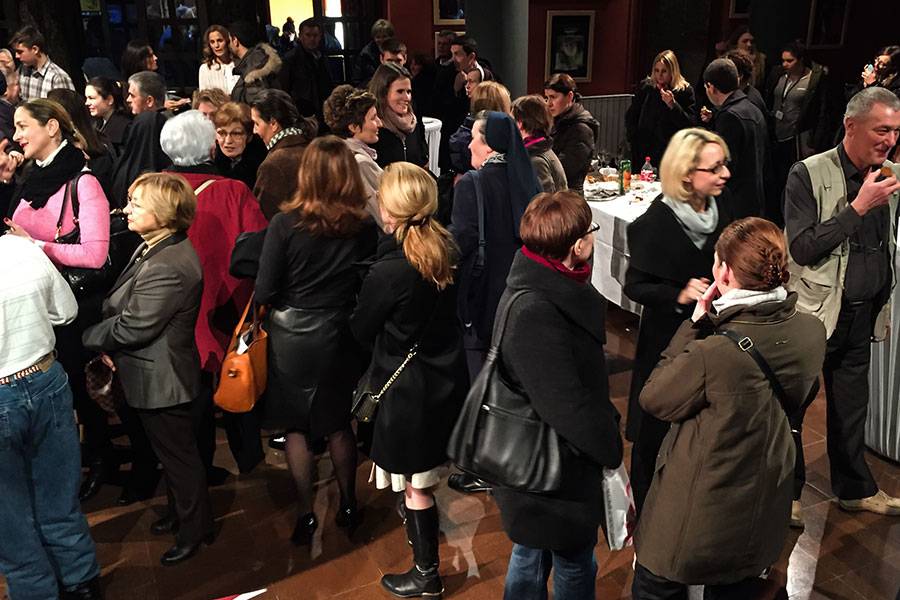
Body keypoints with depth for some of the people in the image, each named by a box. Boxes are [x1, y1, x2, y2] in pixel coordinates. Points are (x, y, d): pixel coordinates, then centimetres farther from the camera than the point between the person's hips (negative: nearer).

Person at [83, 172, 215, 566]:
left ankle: (194, 530, 28)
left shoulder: (168, 267, -30)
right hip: (157, 374, 10)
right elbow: (123, 308, 10)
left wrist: (93, 338, -7)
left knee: (177, 453, 9)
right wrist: (107, 343, -6)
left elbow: (132, 326, -25)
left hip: (162, 380, -10)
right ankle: (180, 511, 45)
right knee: (170, 449, 25)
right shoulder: (158, 248, 4)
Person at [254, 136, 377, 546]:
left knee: (295, 425, 14)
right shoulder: (363, 227, -10)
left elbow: (264, 292, -13)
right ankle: (348, 506, 31)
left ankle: (306, 514, 21)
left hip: (291, 333, -2)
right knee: (339, 422, 19)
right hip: (340, 333, 2)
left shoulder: (286, 223, -15)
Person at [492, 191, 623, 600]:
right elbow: (566, 406, -29)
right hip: (552, 470, -9)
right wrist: (611, 447, -14)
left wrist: (606, 422, 7)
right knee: (574, 565, 15)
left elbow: (581, 377, 9)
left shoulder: (545, 287, -1)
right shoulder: (534, 313, -32)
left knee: (532, 553, 27)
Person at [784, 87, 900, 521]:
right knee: (793, 404, 8)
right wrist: (859, 206, -22)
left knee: (851, 407, 20)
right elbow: (802, 248, -20)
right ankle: (787, 491, 25)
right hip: (814, 312, -6)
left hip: (863, 315, 6)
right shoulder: (809, 175, -13)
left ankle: (854, 488, 38)